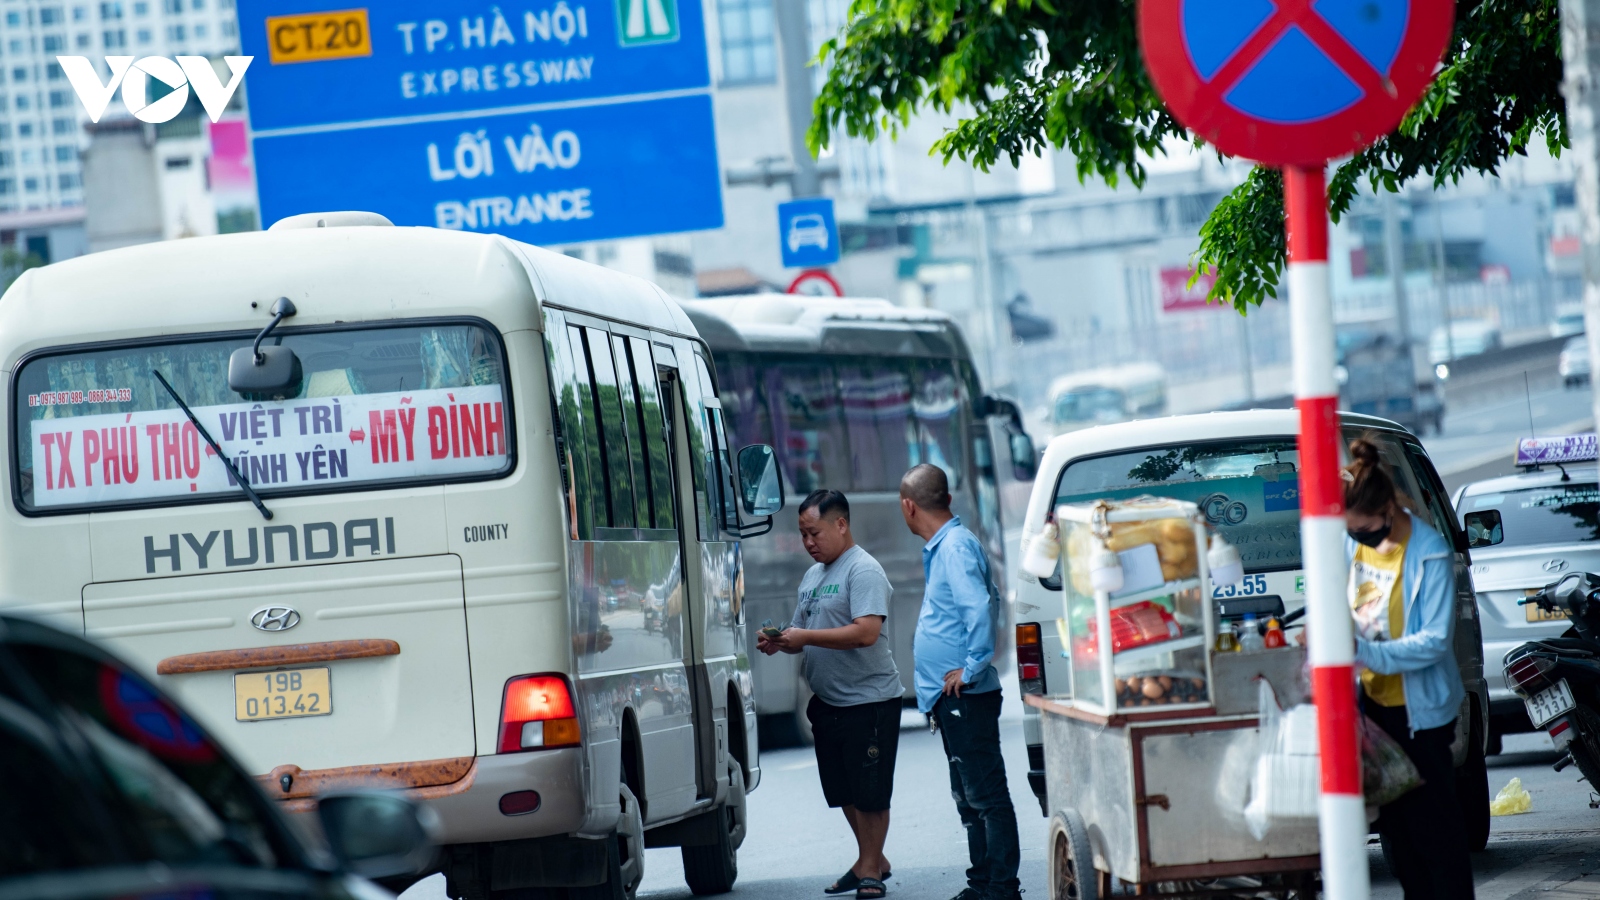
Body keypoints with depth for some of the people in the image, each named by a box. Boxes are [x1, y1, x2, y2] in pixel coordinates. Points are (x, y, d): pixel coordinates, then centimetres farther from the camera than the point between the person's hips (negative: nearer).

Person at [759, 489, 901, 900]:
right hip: (828, 702, 9)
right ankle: (871, 862, 25)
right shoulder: (812, 576, 16)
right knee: (844, 791, 13)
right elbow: (803, 634, 22)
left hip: (869, 700, -9)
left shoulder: (863, 570, -13)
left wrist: (804, 636, -23)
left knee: (870, 792, -3)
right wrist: (779, 642, -1)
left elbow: (866, 633, -24)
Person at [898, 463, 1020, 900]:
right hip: (953, 699, 11)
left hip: (966, 696, -11)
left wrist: (970, 669, -21)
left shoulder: (956, 546, -16)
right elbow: (988, 602, 24)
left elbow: (980, 608, -28)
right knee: (970, 798, 16)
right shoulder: (942, 547, 15)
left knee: (986, 795, -8)